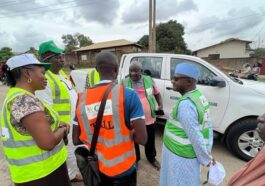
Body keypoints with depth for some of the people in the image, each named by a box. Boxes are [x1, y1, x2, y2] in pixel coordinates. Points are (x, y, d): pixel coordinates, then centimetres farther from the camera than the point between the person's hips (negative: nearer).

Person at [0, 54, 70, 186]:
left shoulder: (15, 95, 5)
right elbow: (47, 143, -31)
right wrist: (62, 129, -11)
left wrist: (57, 125, -1)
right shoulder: (25, 100, -26)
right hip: (42, 173, -8)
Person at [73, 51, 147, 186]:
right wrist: (128, 133, -2)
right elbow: (142, 139, -20)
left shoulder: (82, 98, -8)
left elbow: (76, 140, 0)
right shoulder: (128, 95, -19)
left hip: (96, 169, 3)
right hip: (123, 169, -3)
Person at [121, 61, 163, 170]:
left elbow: (157, 94, 10)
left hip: (149, 119, 2)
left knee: (150, 141, 23)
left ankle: (151, 158, 49)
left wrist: (161, 105, -3)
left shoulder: (149, 80, -2)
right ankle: (135, 160, 45)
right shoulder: (124, 83, -7)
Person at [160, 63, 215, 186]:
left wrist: (205, 159, -11)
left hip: (180, 156, -8)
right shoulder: (200, 97, 1)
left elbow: (196, 136, -25)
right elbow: (208, 127, 5)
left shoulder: (185, 104, -28)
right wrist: (208, 153, 9)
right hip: (188, 154, 8)